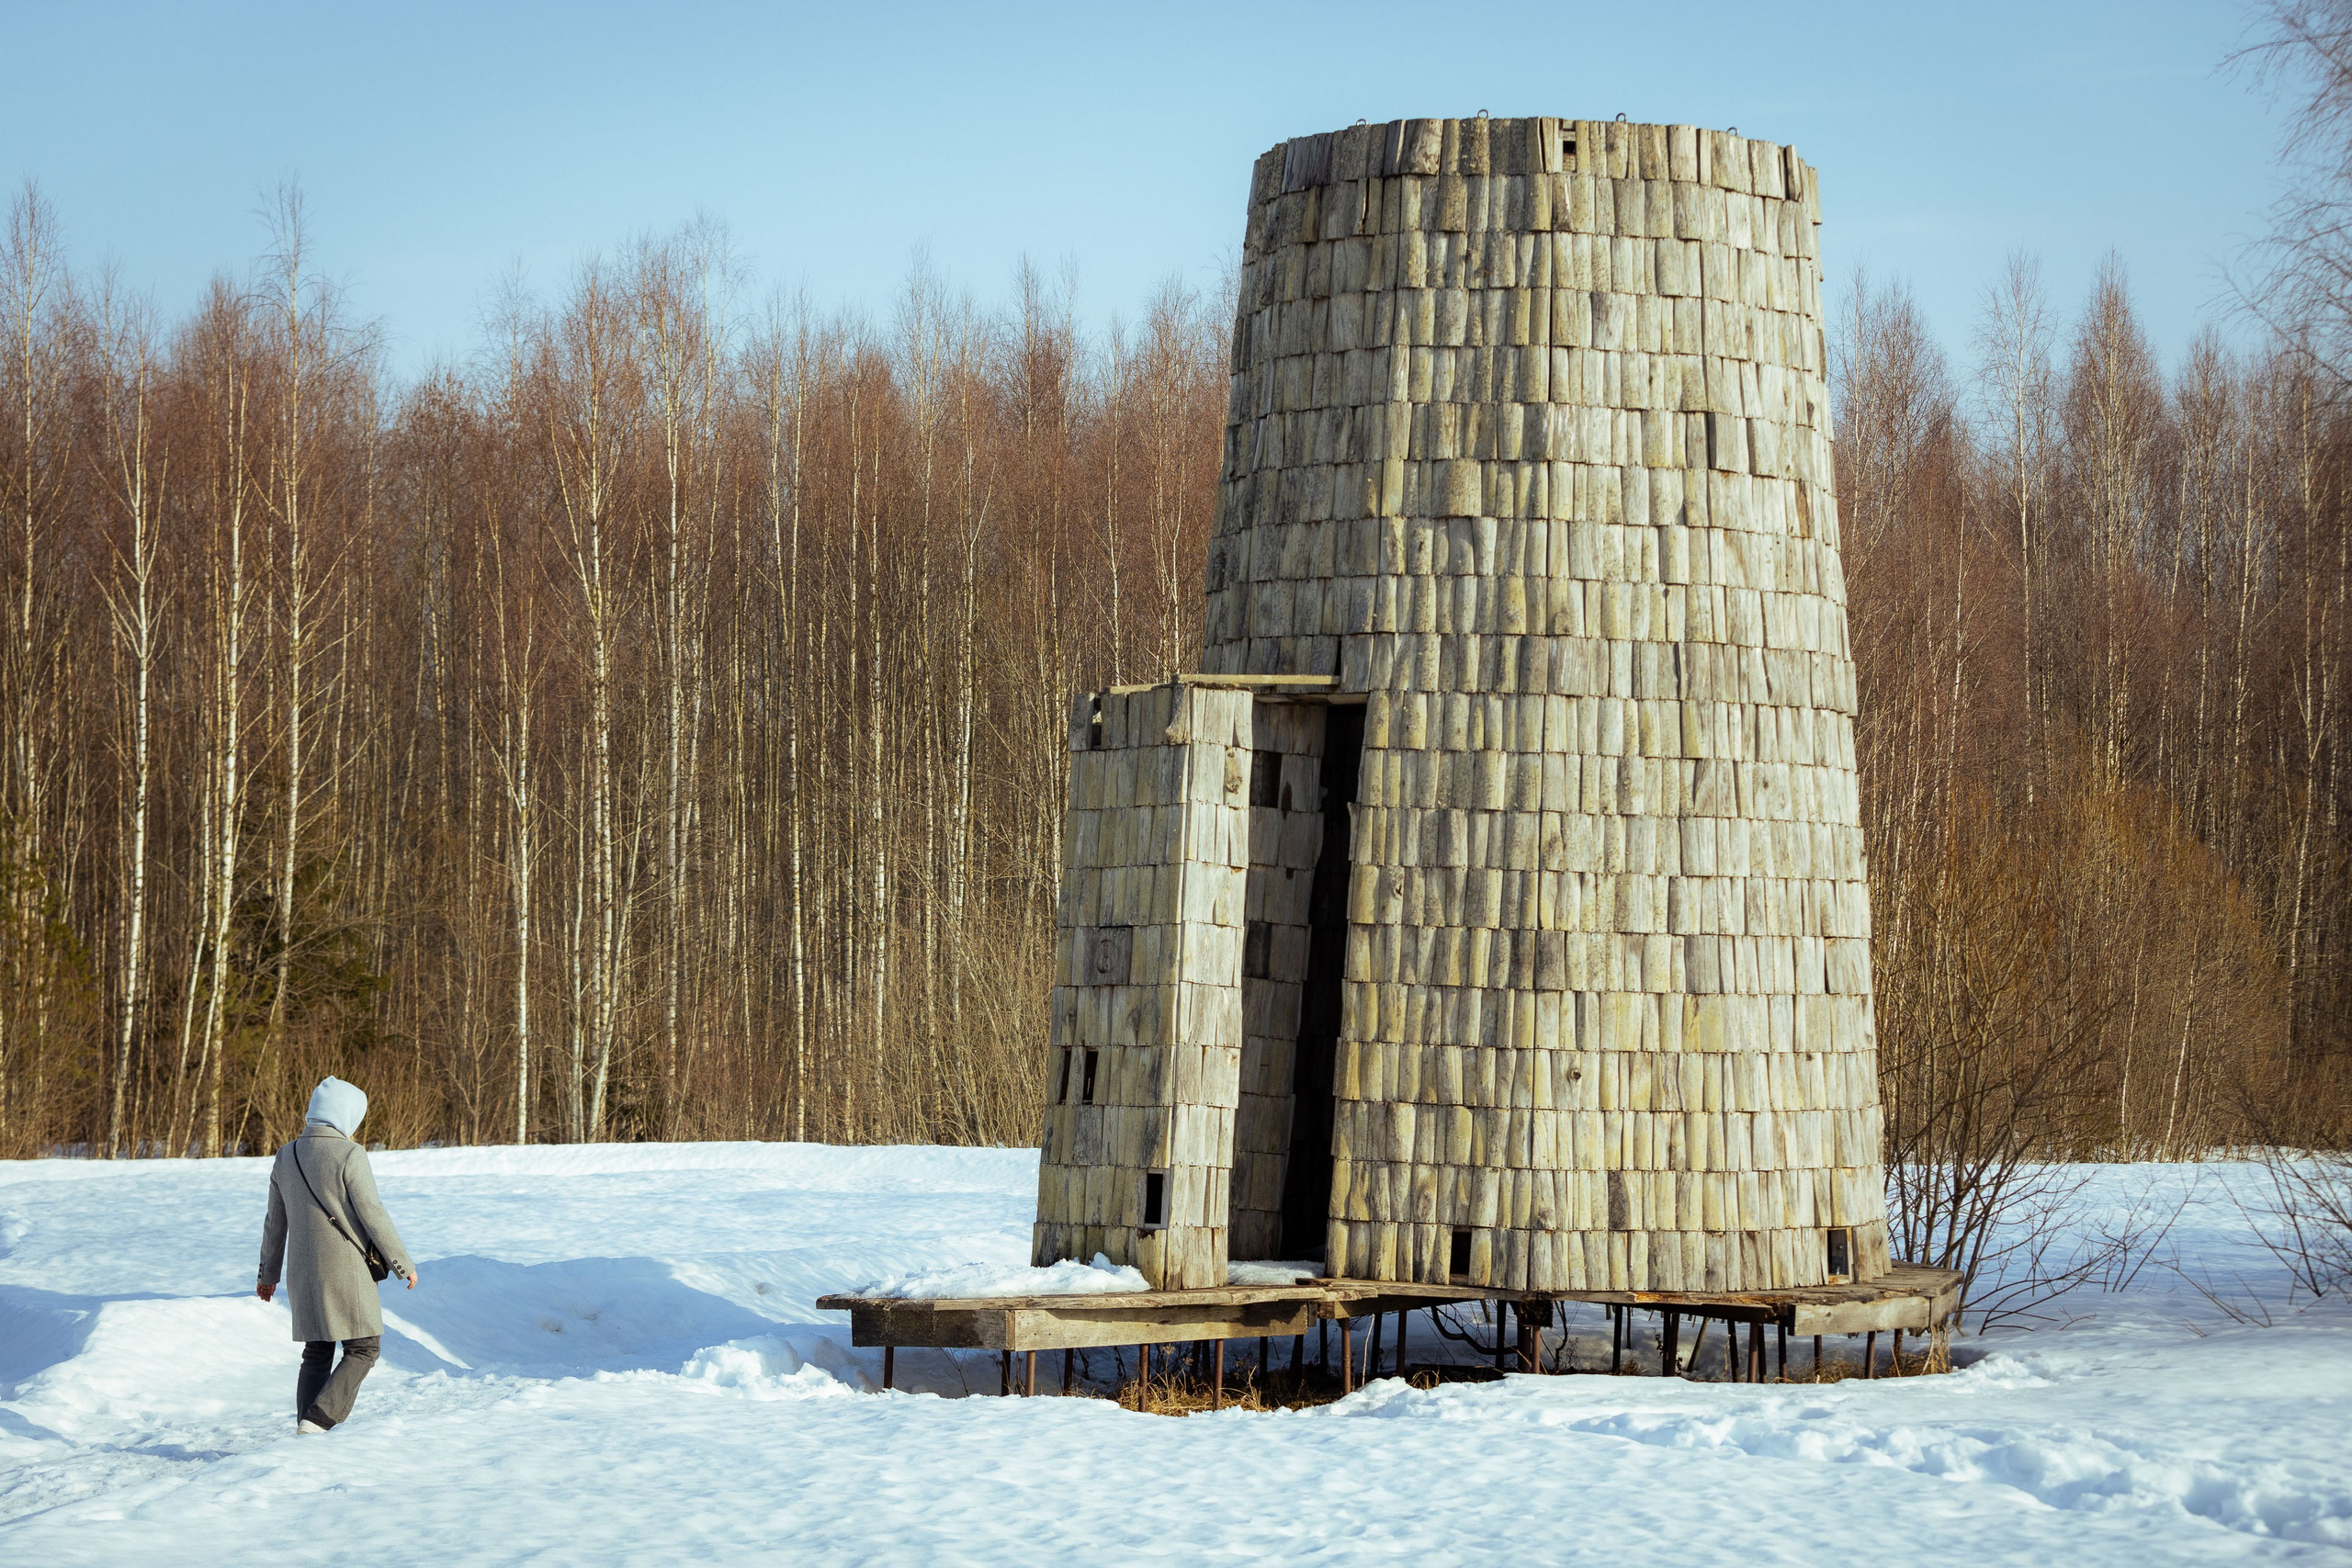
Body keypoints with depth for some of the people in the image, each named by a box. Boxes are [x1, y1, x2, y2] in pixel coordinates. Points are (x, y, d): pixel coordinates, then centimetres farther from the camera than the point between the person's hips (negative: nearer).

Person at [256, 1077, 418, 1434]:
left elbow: (275, 1223, 14)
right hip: (345, 1270, -7)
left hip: (302, 1271, 7)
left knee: (317, 1352, 14)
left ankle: (306, 1428, 8)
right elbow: (373, 1215, -14)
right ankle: (319, 1420, -14)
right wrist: (404, 1265, -4)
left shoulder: (286, 1157, 8)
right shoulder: (349, 1155, -13)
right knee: (363, 1349, 0)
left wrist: (268, 1274, 25)